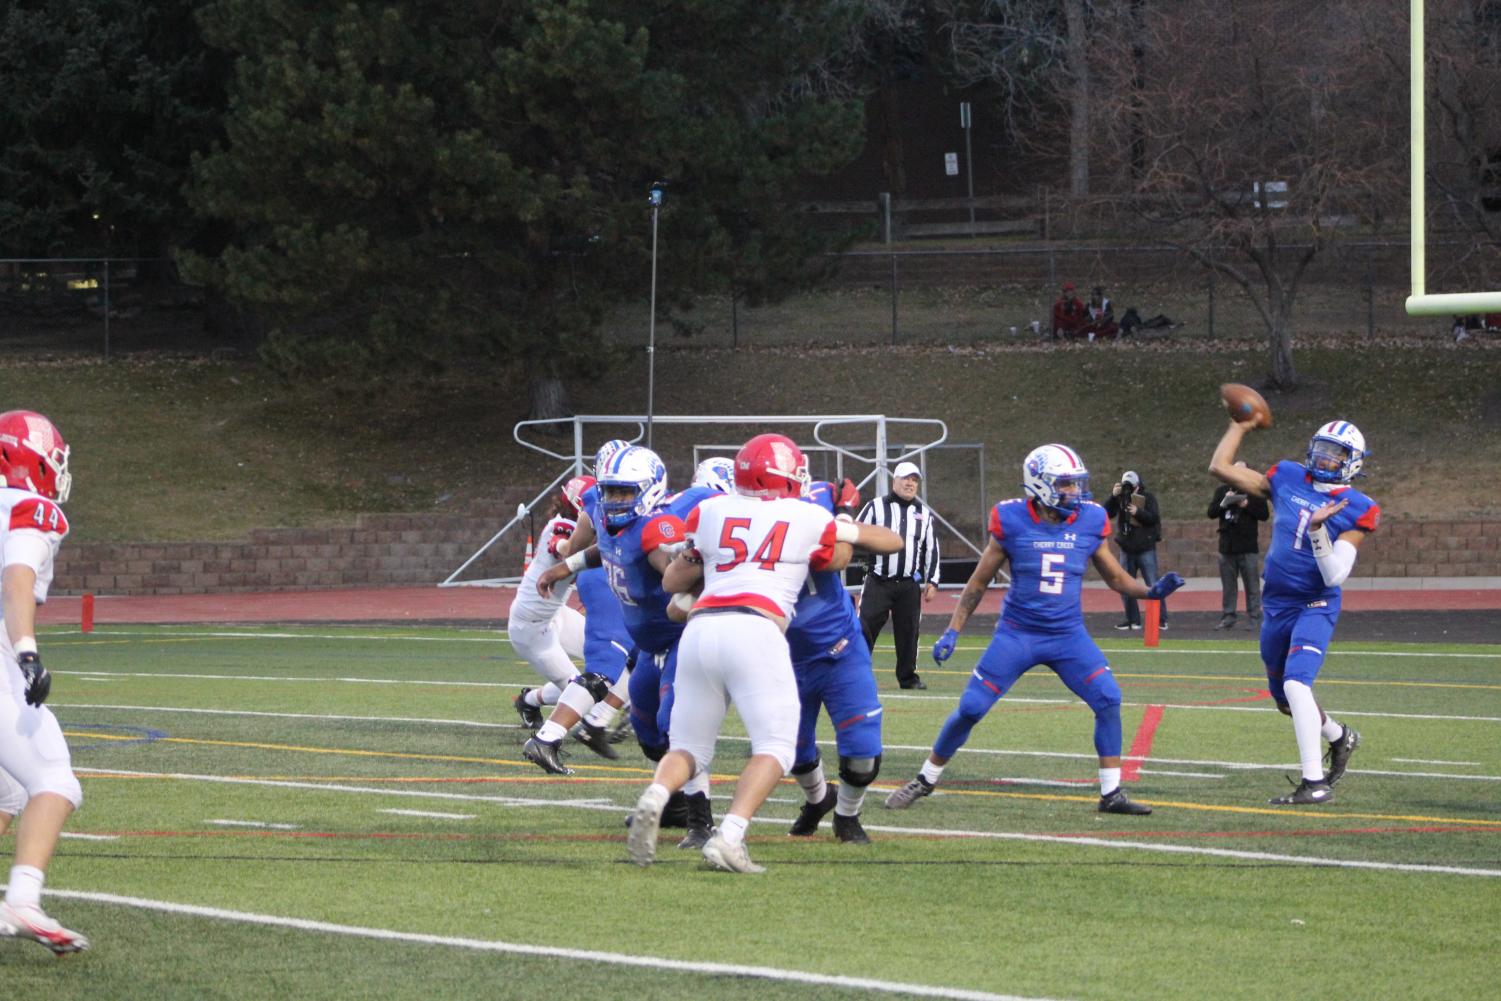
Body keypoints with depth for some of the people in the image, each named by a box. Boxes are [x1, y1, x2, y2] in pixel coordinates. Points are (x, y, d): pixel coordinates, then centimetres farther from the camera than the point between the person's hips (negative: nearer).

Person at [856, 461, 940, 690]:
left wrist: (932, 581, 9)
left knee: (908, 631, 6)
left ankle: (908, 676, 18)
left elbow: (931, 549, 14)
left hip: (909, 585, 3)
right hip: (878, 583, -3)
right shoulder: (876, 507, 1)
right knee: (865, 628, -10)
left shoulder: (924, 513, 12)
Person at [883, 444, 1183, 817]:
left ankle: (1112, 794, -3)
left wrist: (1152, 591, -10)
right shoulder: (1012, 523, -10)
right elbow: (979, 582, 1)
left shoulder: (1089, 524, -3)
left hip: (1068, 635, 2)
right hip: (1017, 634, -2)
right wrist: (952, 632, -3)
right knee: (971, 709, -3)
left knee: (1109, 701, -13)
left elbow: (1116, 578, 9)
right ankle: (924, 781, 16)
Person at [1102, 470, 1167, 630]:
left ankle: (1161, 619, -1)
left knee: (1152, 585, -5)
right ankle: (1132, 619, 15)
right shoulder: (1120, 497, 4)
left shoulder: (1147, 497, -4)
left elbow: (1154, 518, -13)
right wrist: (1113, 496, -19)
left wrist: (1138, 512, -27)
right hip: (1127, 549, 4)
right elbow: (1107, 513, -8)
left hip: (1146, 549, -4)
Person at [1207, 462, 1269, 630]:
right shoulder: (1223, 490, 11)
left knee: (1252, 585, -3)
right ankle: (1227, 617, 13)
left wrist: (1247, 505, -15)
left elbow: (1264, 514, -3)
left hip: (1248, 547, -4)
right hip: (1227, 546, 4)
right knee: (1228, 585, 8)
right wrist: (1223, 503, -11)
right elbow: (1211, 512, 6)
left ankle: (1255, 617, -1)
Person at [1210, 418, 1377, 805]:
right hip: (1275, 607, 6)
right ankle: (1340, 738, 46)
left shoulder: (1355, 509, -9)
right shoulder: (1287, 479, 3)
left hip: (1314, 608, -6)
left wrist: (1318, 530, -29)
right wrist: (1240, 428, 8)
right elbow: (1219, 468, 6)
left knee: (1296, 685, -25)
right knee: (1285, 697, 18)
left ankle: (1315, 783, -25)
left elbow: (1335, 574, -17)